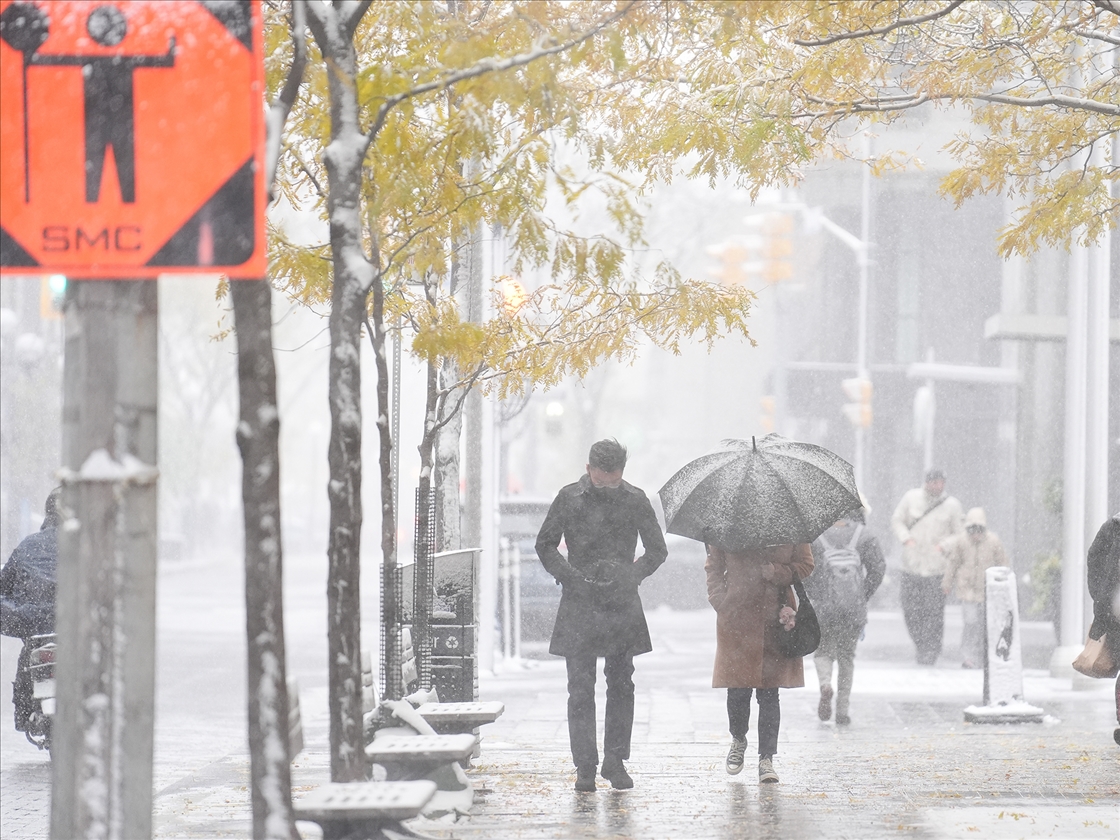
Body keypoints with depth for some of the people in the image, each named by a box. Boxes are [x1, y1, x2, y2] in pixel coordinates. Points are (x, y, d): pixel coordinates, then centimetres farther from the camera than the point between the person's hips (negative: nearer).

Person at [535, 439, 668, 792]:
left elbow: (657, 550, 9)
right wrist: (572, 577, -9)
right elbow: (545, 546, 6)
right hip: (580, 604, -1)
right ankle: (585, 766, -2)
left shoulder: (635, 500, 2)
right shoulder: (569, 498, 0)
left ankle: (615, 762, 13)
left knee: (621, 684, 5)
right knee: (581, 688, -4)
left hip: (622, 603, 1)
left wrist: (630, 577, -8)